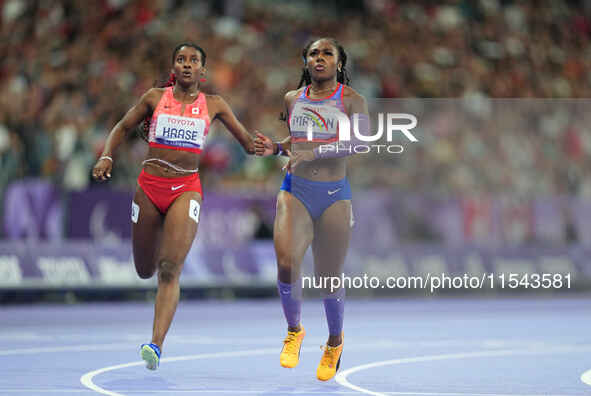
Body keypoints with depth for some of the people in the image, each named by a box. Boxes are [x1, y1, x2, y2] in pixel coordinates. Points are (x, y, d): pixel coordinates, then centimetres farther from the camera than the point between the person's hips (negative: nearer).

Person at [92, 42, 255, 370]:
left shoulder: (213, 105, 7)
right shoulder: (155, 98, 7)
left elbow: (246, 140, 14)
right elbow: (122, 128, 16)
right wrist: (106, 157, -1)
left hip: (186, 189, -2)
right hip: (150, 185, 2)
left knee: (169, 270, -18)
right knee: (145, 270, 11)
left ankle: (156, 344, -26)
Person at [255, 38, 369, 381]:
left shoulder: (351, 99, -1)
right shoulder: (292, 99, 11)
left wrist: (313, 152, -26)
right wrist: (275, 148, 5)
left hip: (335, 195, -2)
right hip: (295, 191, 2)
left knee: (329, 278, 3)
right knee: (286, 263, -21)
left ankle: (335, 340, 30)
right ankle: (294, 330, 4)